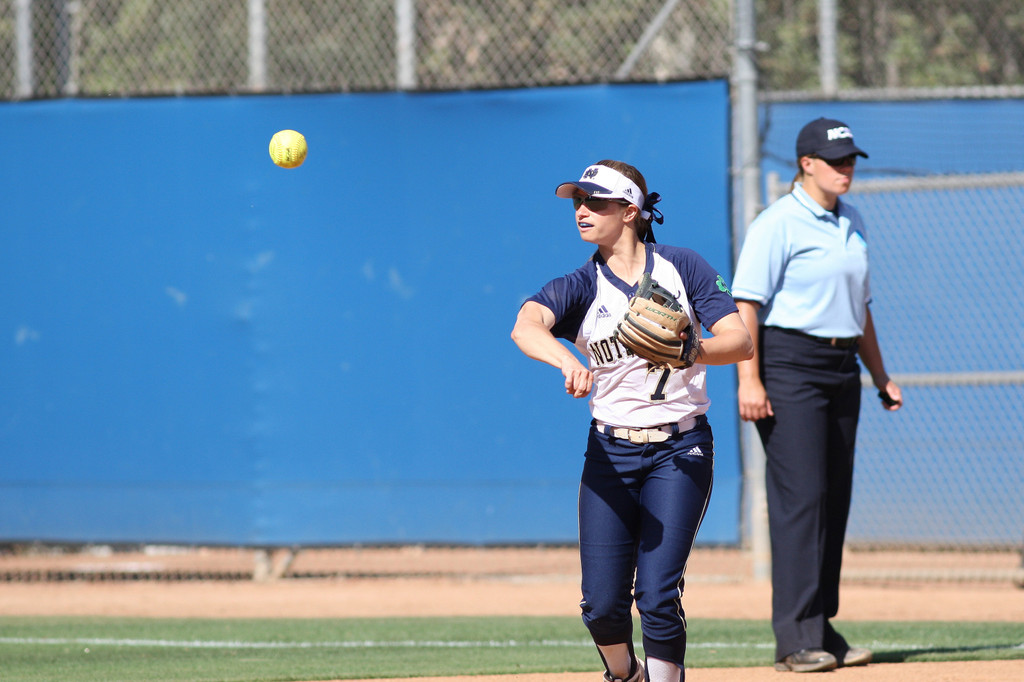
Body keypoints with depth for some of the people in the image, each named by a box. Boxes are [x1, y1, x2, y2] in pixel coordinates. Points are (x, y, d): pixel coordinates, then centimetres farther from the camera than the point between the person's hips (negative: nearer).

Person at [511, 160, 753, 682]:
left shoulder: (683, 268, 1)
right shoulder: (579, 288, 0)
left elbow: (741, 341, -7)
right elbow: (526, 326, -21)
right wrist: (567, 361, -43)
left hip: (682, 449, -2)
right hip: (611, 451, 2)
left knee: (657, 595, -13)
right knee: (602, 603, -3)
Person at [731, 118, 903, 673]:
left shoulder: (851, 223, 15)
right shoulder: (777, 225, -9)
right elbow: (745, 304, -15)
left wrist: (880, 376, 23)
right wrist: (749, 379, -23)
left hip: (841, 367, 8)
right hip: (788, 363, -8)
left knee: (835, 497, 8)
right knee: (800, 495, -12)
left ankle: (822, 630, 14)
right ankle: (796, 638, -13)